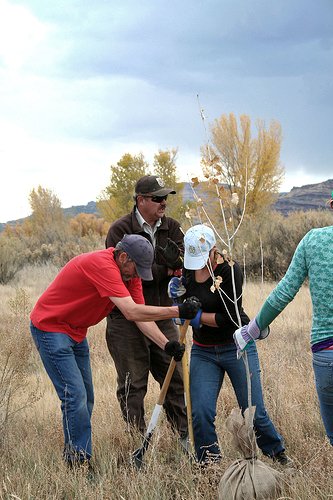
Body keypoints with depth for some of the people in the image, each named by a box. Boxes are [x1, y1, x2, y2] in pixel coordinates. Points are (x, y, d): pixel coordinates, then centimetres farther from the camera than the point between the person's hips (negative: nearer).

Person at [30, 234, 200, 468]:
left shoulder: (129, 271, -1)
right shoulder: (102, 265, -30)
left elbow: (140, 315, -4)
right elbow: (132, 312, -36)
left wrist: (166, 344, -17)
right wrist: (178, 311, -35)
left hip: (76, 332, 10)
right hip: (50, 328, -10)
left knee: (86, 398, 9)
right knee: (76, 397, -14)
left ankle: (76, 456, 16)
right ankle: (79, 463, -9)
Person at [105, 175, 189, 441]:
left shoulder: (171, 227, 6)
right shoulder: (121, 230, -9)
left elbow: (186, 263, -2)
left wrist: (176, 260, -25)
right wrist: (165, 270, -18)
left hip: (163, 317, 5)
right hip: (127, 321, -5)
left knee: (175, 378, 10)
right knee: (132, 386, 2)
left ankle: (186, 435, 21)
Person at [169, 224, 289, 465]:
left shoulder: (230, 270, -17)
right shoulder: (188, 268, 0)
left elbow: (231, 317, -21)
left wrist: (197, 316, -20)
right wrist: (178, 293, -7)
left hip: (237, 347, -4)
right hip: (203, 351, 4)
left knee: (254, 413, 1)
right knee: (201, 412, -10)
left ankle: (279, 454, 25)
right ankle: (208, 461, 10)